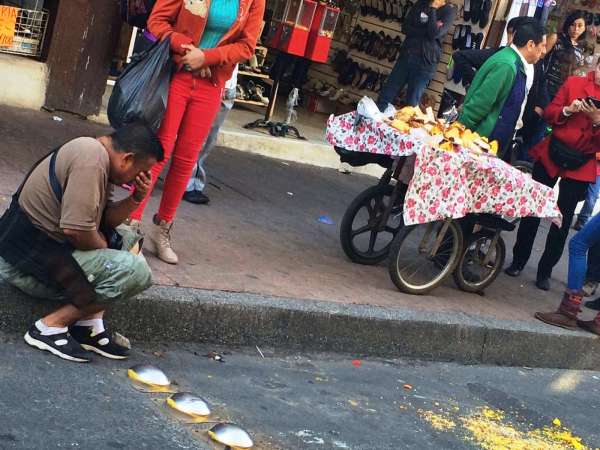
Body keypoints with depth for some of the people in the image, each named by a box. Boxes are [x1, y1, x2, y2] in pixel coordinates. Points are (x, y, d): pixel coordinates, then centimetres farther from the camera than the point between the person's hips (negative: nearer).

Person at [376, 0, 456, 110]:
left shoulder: (449, 10, -3)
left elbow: (434, 33, -17)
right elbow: (405, 28, 2)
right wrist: (425, 32, -12)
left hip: (425, 61, -5)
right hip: (406, 54, 5)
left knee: (411, 104, -4)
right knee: (386, 96, 3)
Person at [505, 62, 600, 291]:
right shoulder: (574, 83, 1)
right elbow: (549, 113, 1)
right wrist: (568, 110, -16)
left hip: (581, 167, -1)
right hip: (552, 155, 1)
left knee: (562, 220, 5)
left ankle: (545, 271, 16)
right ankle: (518, 261, 22)